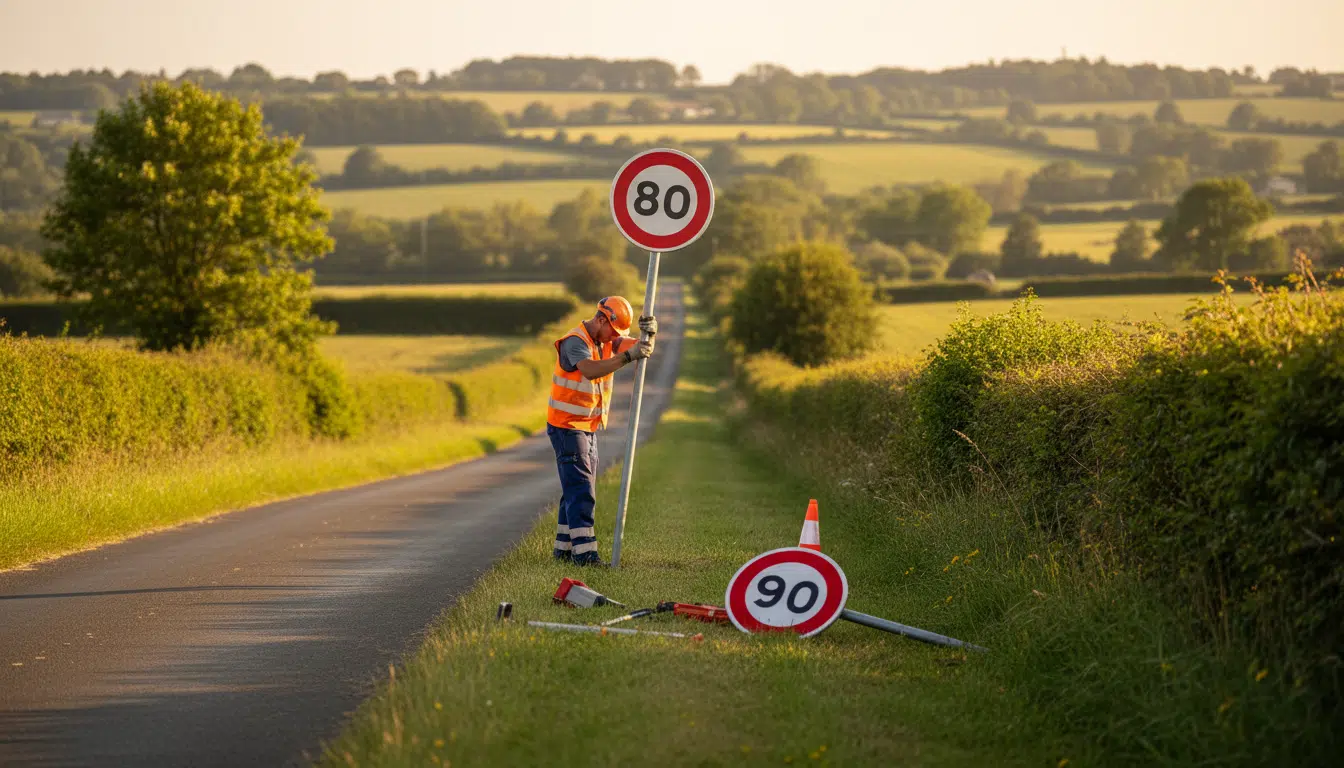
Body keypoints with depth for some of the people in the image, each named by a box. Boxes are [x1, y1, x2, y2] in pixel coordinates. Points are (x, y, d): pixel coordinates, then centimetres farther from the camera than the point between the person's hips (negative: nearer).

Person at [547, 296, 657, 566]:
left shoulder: (608, 339, 6)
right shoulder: (575, 341, -20)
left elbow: (639, 349, -5)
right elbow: (590, 370, -39)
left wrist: (649, 334, -28)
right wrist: (628, 356, -46)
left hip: (588, 427, 9)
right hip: (566, 425, -9)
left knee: (578, 490, 12)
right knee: (580, 489, -15)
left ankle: (564, 548, 19)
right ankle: (584, 552, -19)